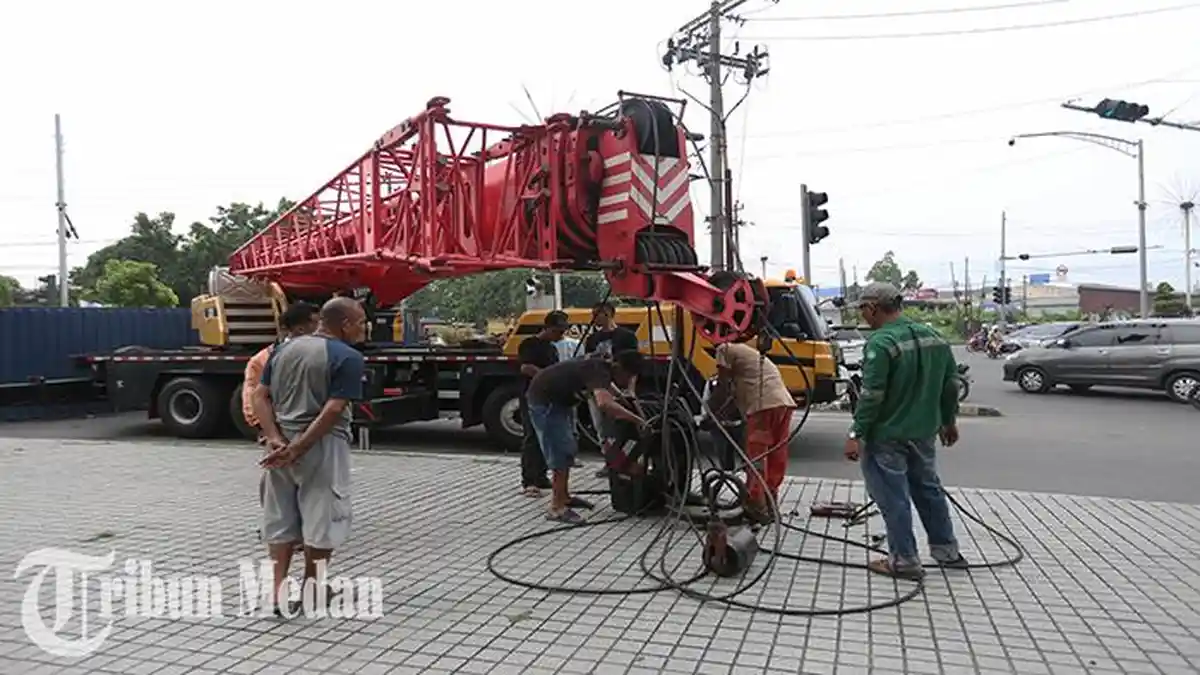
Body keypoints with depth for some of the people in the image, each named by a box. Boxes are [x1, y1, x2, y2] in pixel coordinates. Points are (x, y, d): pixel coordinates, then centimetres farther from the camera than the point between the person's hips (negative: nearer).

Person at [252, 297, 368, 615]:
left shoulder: (284, 349, 10)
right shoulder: (347, 357, -12)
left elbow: (261, 397, 4)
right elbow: (332, 412, -20)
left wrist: (275, 440, -6)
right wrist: (296, 450, -18)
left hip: (281, 443, 6)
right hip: (321, 446, -6)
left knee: (280, 520, 15)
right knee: (322, 518, 9)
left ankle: (278, 590, 16)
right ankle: (312, 590, 20)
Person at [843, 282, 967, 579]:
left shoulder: (881, 343, -20)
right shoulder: (933, 337, 6)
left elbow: (871, 395, -23)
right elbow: (950, 385, 13)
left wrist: (857, 434, -18)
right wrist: (948, 421, 24)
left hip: (887, 435, -8)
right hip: (924, 432, 9)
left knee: (893, 498, 3)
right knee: (928, 488, 21)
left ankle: (904, 560, 11)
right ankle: (947, 551, 32)